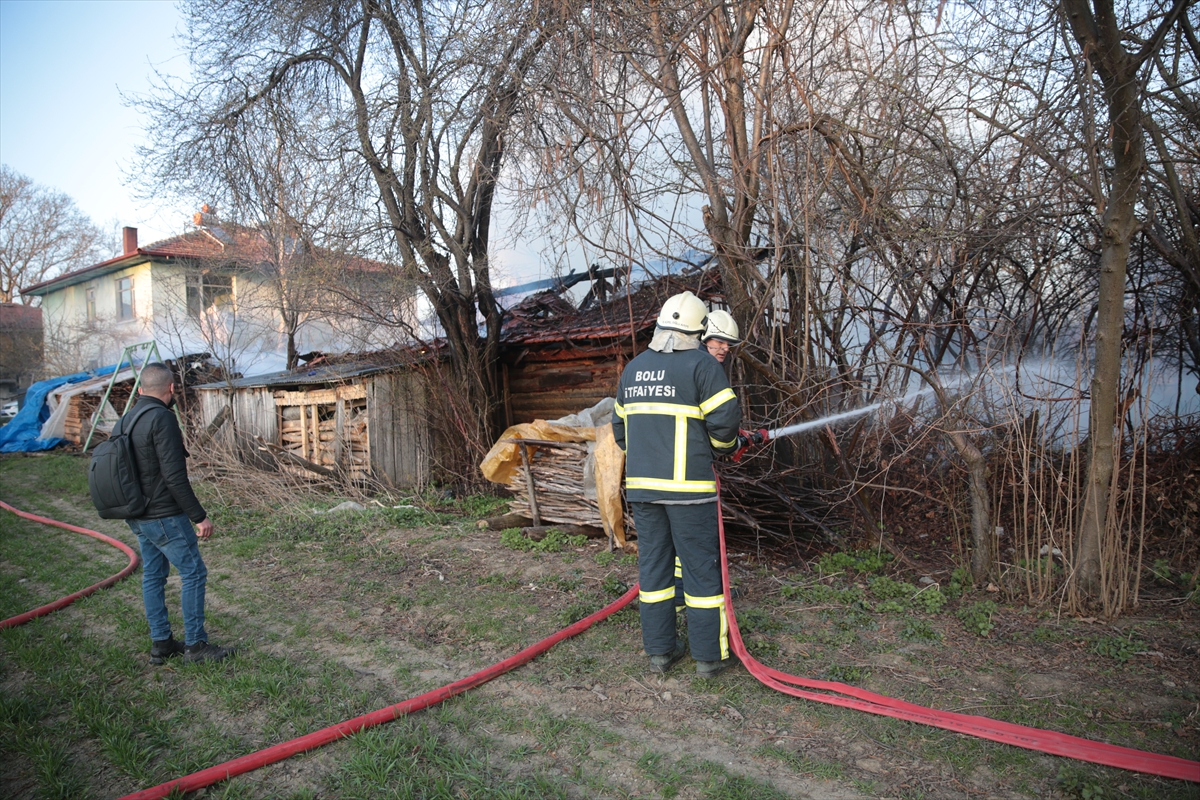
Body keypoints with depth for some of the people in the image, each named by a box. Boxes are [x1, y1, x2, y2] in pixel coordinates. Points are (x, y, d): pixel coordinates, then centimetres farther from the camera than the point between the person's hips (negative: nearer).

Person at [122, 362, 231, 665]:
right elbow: (174, 476, -23)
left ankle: (160, 643, 23)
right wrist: (199, 516, -17)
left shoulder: (126, 419, 9)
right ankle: (195, 645, 6)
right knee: (193, 572, 0)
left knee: (153, 576, 15)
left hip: (138, 515, 9)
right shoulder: (162, 418, -19)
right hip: (164, 515, -9)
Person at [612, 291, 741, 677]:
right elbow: (725, 419, -13)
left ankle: (659, 650, 20)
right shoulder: (702, 365, -7)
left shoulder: (633, 368, 11)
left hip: (641, 484, 6)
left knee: (654, 562, 12)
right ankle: (709, 654, 12)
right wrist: (723, 445, 8)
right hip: (687, 486, -5)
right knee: (701, 566, 4)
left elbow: (621, 427, 15)